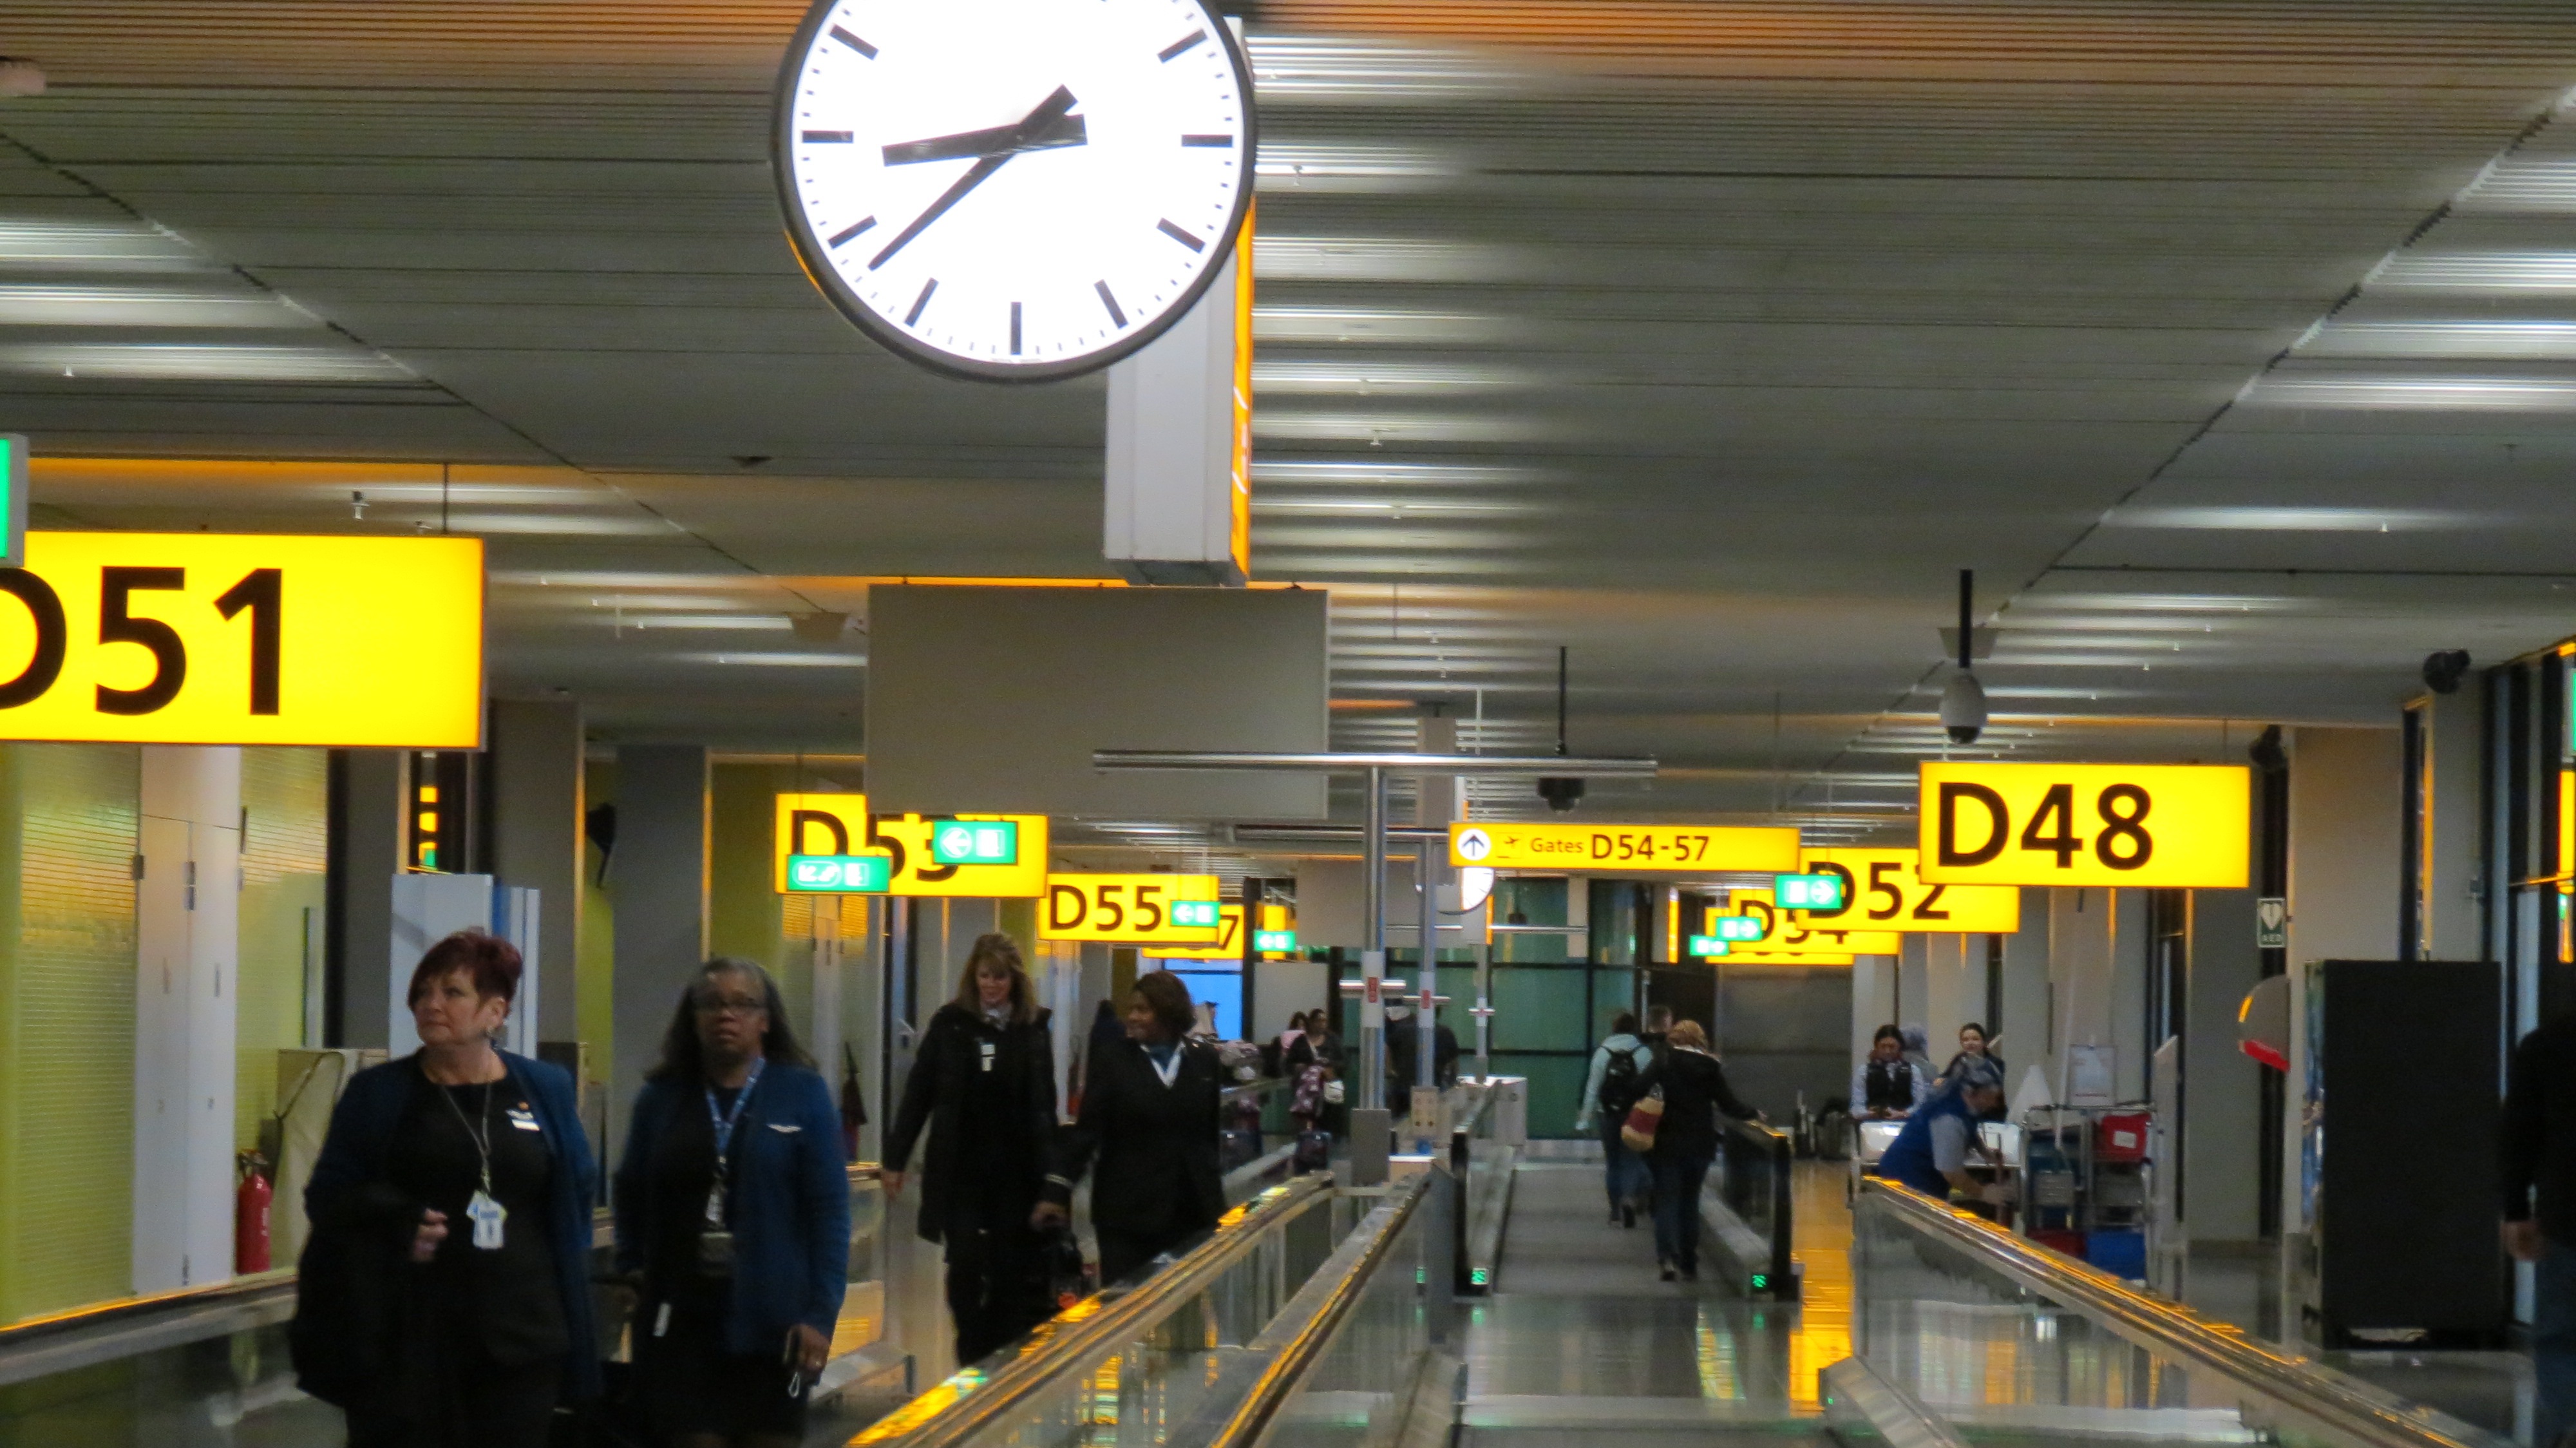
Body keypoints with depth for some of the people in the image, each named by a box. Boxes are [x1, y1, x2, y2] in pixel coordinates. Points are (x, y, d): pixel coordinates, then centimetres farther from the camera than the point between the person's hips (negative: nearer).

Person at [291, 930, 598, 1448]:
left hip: (520, 1342, 2)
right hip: (405, 1341, -1)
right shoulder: (378, 1094, 5)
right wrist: (395, 1223, -16)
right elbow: (327, 1199, 4)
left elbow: (575, 1197, 13)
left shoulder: (545, 1090, 9)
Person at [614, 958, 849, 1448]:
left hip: (771, 1317, -1)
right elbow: (631, 1197, 11)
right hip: (681, 1317, 1)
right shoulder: (661, 1097, 6)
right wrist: (632, 1273, -2)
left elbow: (828, 1209, -5)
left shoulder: (803, 1093, -1)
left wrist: (821, 1313, -11)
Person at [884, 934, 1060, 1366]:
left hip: (1016, 1169, 1)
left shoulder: (1034, 1027, 3)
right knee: (965, 1265, -1)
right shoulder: (951, 1023, -1)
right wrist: (895, 1159, -1)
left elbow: (1045, 1103, 7)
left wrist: (1050, 1168, 4)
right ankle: (972, 1357, 8)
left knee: (1010, 1271, 4)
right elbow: (918, 1094, 1)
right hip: (960, 1167, -1)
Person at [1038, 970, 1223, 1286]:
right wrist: (1058, 1191, -11)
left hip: (1192, 1212, 1)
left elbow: (1219, 1131, 10)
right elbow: (1086, 1131, -2)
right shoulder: (1113, 1064, 1)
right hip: (1127, 1212, -1)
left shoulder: (1206, 1063, 5)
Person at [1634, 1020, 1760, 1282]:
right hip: (1700, 1143, 2)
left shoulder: (1664, 1062, -4)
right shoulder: (1711, 1067, 1)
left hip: (1668, 1142, -2)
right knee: (1690, 1199, 15)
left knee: (1667, 1199, 1)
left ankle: (1668, 1255, -20)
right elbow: (1728, 1104, 2)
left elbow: (1641, 1088, -16)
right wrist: (1753, 1115, 18)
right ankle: (1690, 1263, 16)